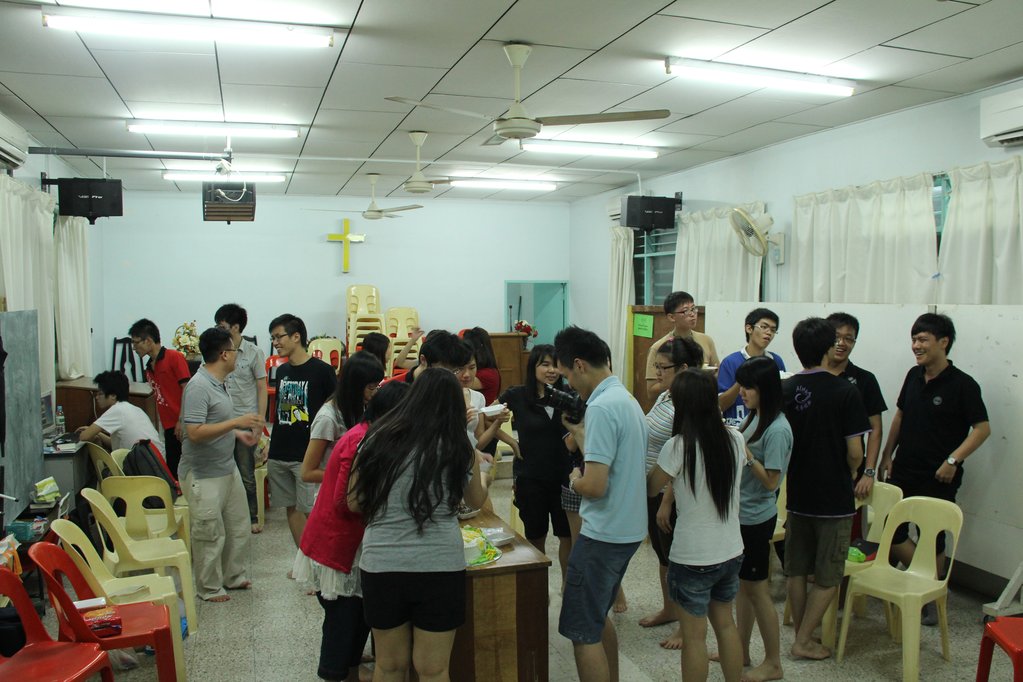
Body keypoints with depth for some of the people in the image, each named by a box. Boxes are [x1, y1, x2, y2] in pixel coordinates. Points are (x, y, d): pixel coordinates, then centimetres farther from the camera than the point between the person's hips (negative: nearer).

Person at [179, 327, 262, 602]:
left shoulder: (220, 383, 8)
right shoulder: (198, 387, -22)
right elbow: (194, 433, -28)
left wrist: (239, 433, 13)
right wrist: (236, 422, -30)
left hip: (228, 469, 10)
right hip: (203, 475, -9)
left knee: (239, 527, 18)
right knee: (210, 535, 4)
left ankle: (233, 576, 35)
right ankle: (209, 588, 21)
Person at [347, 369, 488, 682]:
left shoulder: (377, 439, 0)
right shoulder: (458, 448, -2)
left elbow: (354, 502, 9)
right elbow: (477, 501, 15)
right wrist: (483, 476, 35)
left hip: (380, 565, 2)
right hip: (439, 566, -2)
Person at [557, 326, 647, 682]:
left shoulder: (601, 408, -22)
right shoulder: (627, 399, 8)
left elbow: (594, 486, -27)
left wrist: (574, 480, -6)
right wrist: (578, 430, 16)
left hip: (604, 534, -10)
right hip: (628, 528, 10)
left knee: (583, 632, 2)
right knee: (598, 617, 25)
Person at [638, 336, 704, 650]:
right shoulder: (664, 397, 7)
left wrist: (666, 503, -22)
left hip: (672, 496, -9)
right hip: (652, 491, 9)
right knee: (662, 553, 21)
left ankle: (687, 625, 21)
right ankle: (669, 609, 39)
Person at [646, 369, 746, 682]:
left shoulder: (678, 446, -20)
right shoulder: (735, 439, -3)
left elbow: (650, 488, -5)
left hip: (693, 558, -6)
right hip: (732, 552, 6)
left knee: (694, 635, 9)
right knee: (725, 624, 22)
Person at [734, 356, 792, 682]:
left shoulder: (777, 429, -20)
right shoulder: (754, 418, 5)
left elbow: (771, 481, -20)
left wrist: (744, 452, -24)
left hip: (756, 518, -8)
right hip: (740, 513, 8)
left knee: (757, 589, 4)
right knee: (743, 585, 17)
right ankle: (742, 651, 32)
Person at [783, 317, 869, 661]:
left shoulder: (784, 391, -4)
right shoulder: (845, 392, -15)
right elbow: (855, 452, -15)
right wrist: (846, 475, 6)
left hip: (797, 494, 4)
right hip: (834, 498, -4)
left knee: (797, 572, 16)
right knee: (827, 577, 10)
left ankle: (801, 635, 26)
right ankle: (804, 641, 13)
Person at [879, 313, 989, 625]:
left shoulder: (962, 384, -12)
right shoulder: (914, 376, 5)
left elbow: (982, 428, -11)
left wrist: (953, 460, -20)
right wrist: (887, 455, 12)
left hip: (938, 478, -5)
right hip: (903, 471, 5)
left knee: (932, 539, 6)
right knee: (891, 532, 5)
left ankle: (933, 597, 24)